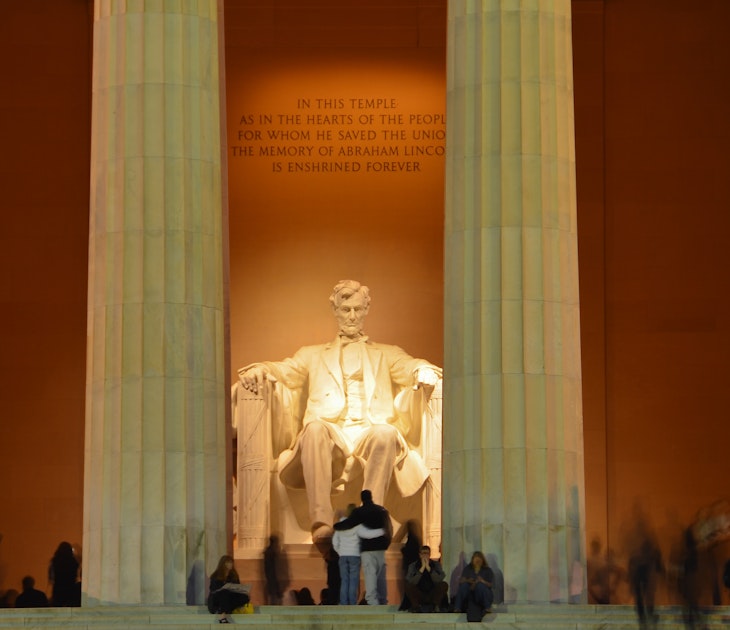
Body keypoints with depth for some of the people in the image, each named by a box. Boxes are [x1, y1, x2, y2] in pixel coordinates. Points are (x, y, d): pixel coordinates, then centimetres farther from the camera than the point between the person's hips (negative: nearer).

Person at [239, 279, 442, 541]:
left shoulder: (387, 354, 31)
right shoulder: (313, 355, 32)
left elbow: (408, 367, 12)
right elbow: (285, 371, 15)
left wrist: (423, 371, -14)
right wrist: (259, 370, -9)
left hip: (371, 431, 0)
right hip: (330, 436, 0)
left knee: (385, 433, -36)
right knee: (314, 428, -36)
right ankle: (321, 522, -47)